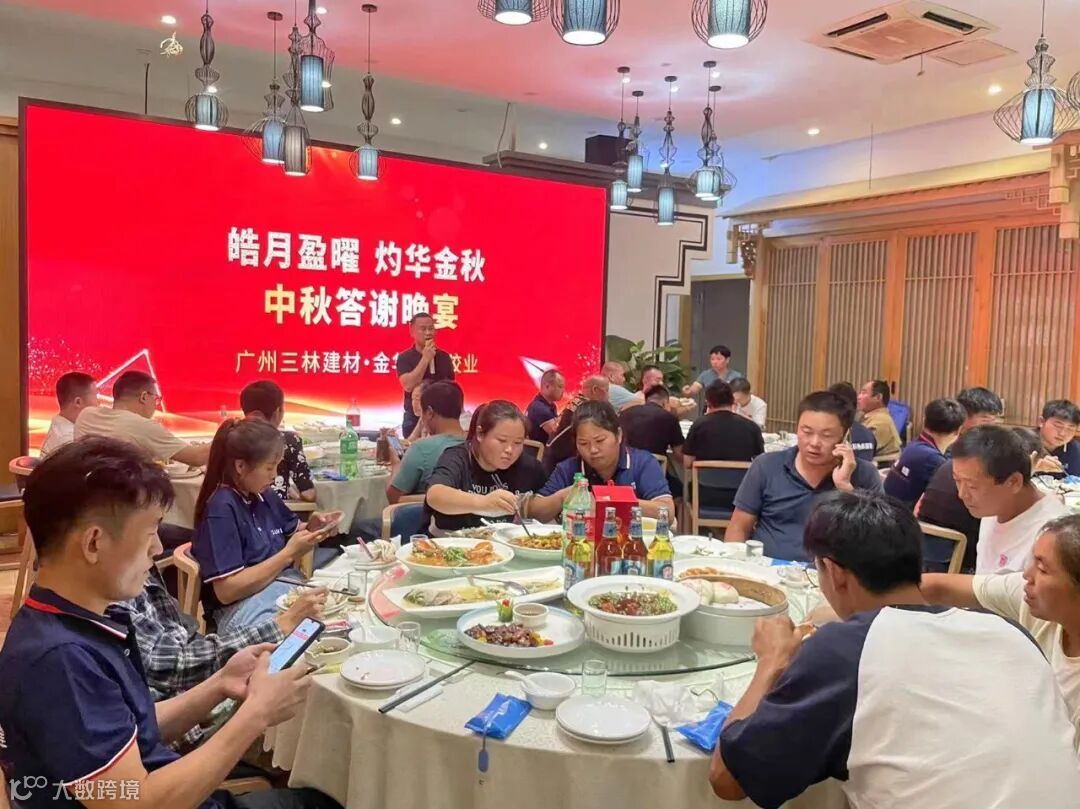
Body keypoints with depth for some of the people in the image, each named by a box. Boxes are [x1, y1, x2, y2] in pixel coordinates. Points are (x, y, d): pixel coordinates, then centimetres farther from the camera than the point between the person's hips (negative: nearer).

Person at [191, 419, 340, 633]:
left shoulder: (264, 495, 10)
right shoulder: (221, 509, -13)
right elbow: (226, 591, -17)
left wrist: (310, 529, 2)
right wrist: (289, 553, -17)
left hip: (289, 586, 8)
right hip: (243, 605, -8)